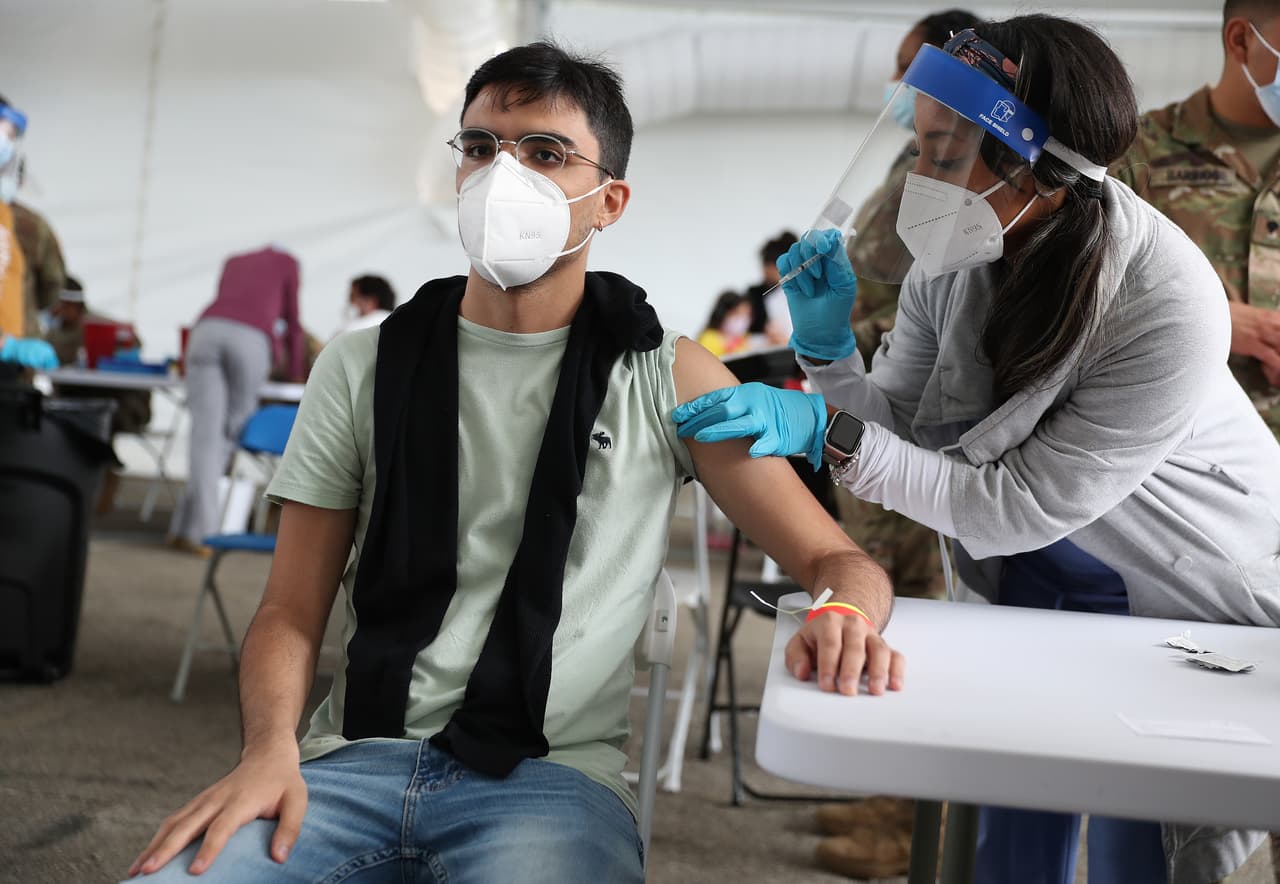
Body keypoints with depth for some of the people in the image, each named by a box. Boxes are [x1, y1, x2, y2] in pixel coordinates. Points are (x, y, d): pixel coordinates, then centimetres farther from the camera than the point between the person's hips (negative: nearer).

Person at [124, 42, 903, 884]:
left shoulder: (666, 378, 4)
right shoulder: (363, 367, 9)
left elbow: (835, 557, 5)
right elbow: (293, 609, 8)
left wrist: (843, 615, -21)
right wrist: (270, 746, -13)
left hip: (555, 775, -2)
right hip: (356, 757, 2)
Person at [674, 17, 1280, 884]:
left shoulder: (1167, 307, -33)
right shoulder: (956, 257, -16)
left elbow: (1022, 506, -31)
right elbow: (900, 430, -6)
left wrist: (831, 434, -37)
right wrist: (828, 349, -25)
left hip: (1185, 600, -5)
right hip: (1035, 581, 5)